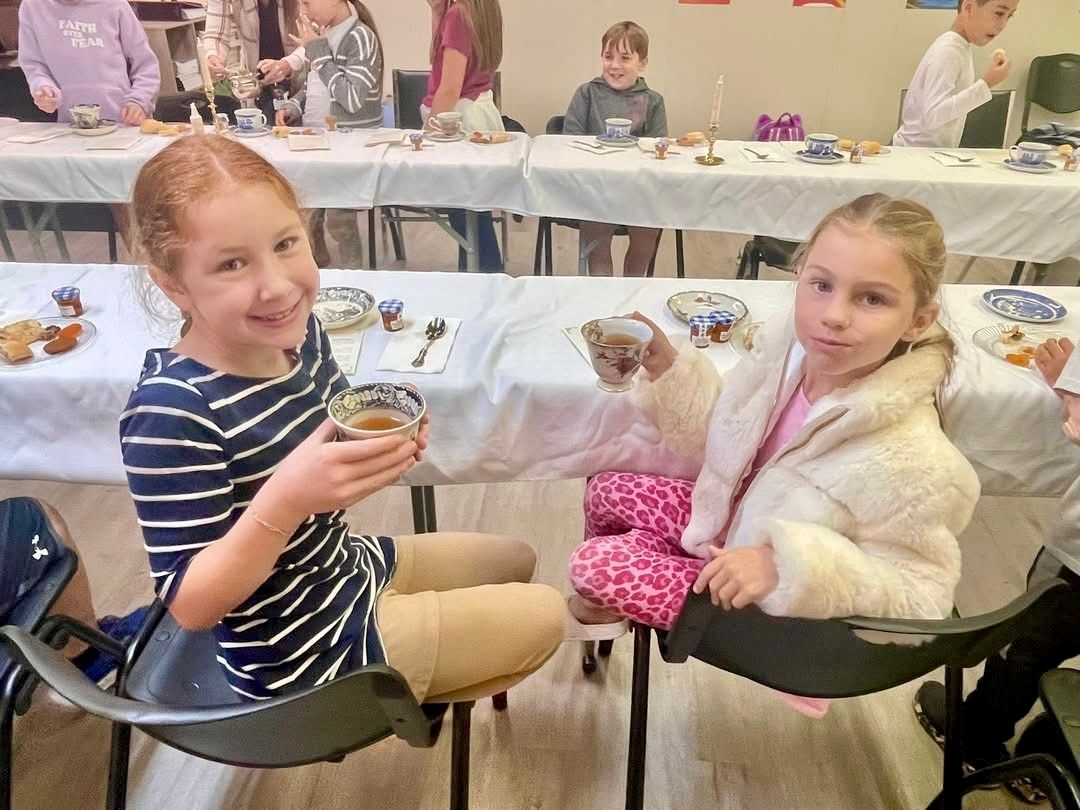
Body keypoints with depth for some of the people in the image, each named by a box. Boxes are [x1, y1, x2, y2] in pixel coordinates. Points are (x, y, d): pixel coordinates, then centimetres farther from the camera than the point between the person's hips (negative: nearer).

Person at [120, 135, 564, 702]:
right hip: (304, 652, -7)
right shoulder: (171, 412, -32)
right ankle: (404, 697, 27)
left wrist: (382, 446, -16)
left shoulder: (298, 332, -10)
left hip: (349, 569, 7)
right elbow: (189, 604, -27)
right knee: (544, 616, 4)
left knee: (516, 560, 26)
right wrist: (284, 499, -42)